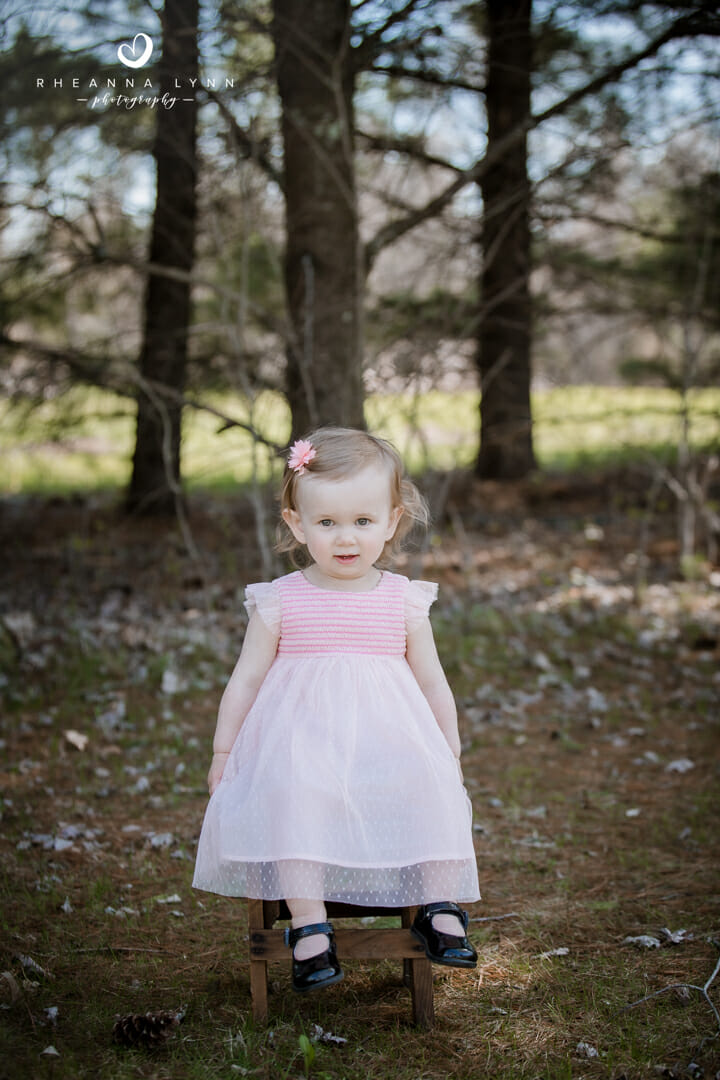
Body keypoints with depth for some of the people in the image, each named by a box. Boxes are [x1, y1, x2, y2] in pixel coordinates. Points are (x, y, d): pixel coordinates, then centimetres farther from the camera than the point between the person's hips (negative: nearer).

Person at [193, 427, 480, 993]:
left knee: (434, 788, -26)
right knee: (293, 795, -32)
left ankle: (439, 907, -9)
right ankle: (310, 925, -27)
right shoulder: (280, 602, 3)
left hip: (389, 740, 2)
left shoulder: (404, 602, 7)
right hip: (302, 739, -1)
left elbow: (433, 684, 15)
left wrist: (450, 754, 16)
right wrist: (223, 752, 10)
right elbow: (246, 680, 10)